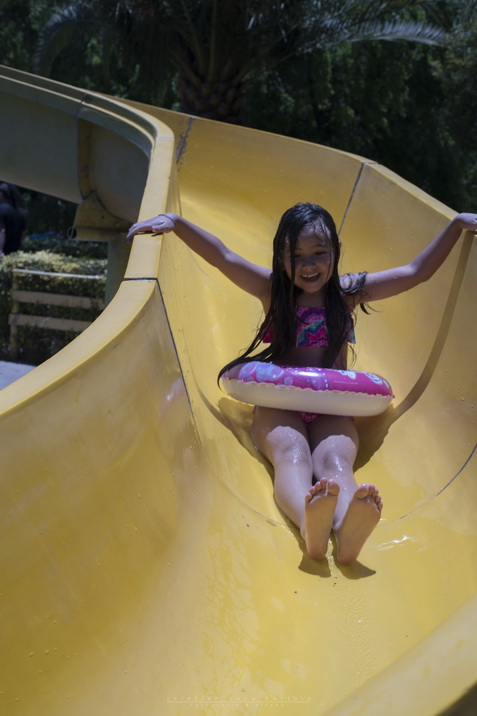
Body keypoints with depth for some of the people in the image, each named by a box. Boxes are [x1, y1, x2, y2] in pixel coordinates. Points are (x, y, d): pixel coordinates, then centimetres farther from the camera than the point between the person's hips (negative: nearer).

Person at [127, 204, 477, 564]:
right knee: (292, 454, -34)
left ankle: (348, 529, -65)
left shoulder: (348, 292, 12)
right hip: (279, 406, -1)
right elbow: (222, 257, -1)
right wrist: (175, 221, -12)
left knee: (335, 458, -32)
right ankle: (309, 523, -66)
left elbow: (417, 272, 15)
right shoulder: (273, 291, 8)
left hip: (332, 409, 1)